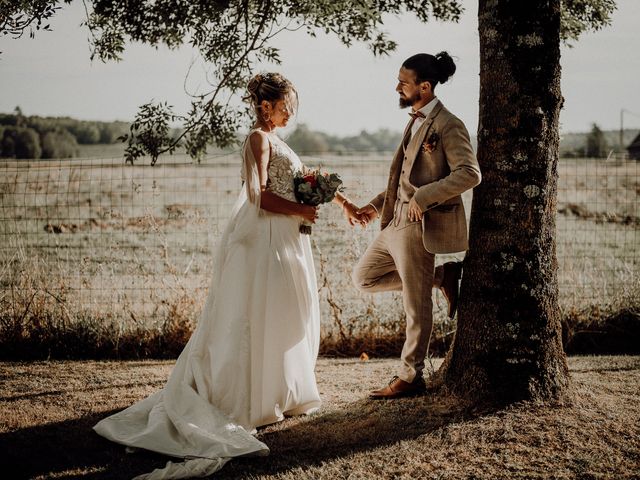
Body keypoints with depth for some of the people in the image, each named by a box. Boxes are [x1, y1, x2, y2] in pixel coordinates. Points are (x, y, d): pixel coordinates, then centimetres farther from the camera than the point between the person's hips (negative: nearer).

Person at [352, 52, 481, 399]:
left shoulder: (448, 126, -13)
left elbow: (470, 173, -23)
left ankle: (410, 377, 15)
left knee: (416, 306, 1)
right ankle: (441, 277, 16)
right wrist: (378, 205, 14)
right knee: (364, 278, 15)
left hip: (419, 226, -10)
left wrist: (423, 197, -26)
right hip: (396, 222, 10)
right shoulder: (415, 122, 16)